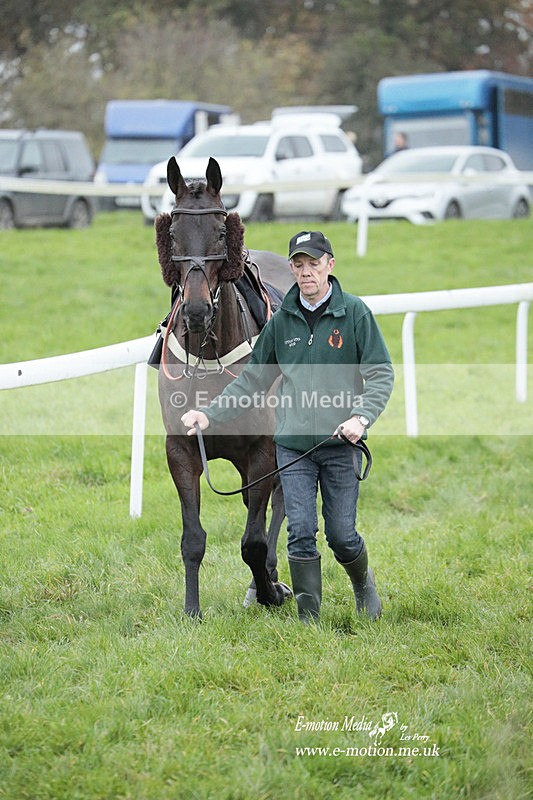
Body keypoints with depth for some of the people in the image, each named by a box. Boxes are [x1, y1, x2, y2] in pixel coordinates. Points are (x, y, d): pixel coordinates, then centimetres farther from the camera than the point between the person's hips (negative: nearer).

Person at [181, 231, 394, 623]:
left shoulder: (355, 312, -2)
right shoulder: (281, 320, 8)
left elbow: (381, 374, -4)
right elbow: (252, 380, 15)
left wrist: (361, 417, -21)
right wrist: (210, 414, 4)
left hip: (341, 444, -2)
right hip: (292, 444, 3)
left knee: (341, 535, 1)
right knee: (301, 533, -5)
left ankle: (363, 583, 33)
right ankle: (309, 618, 3)